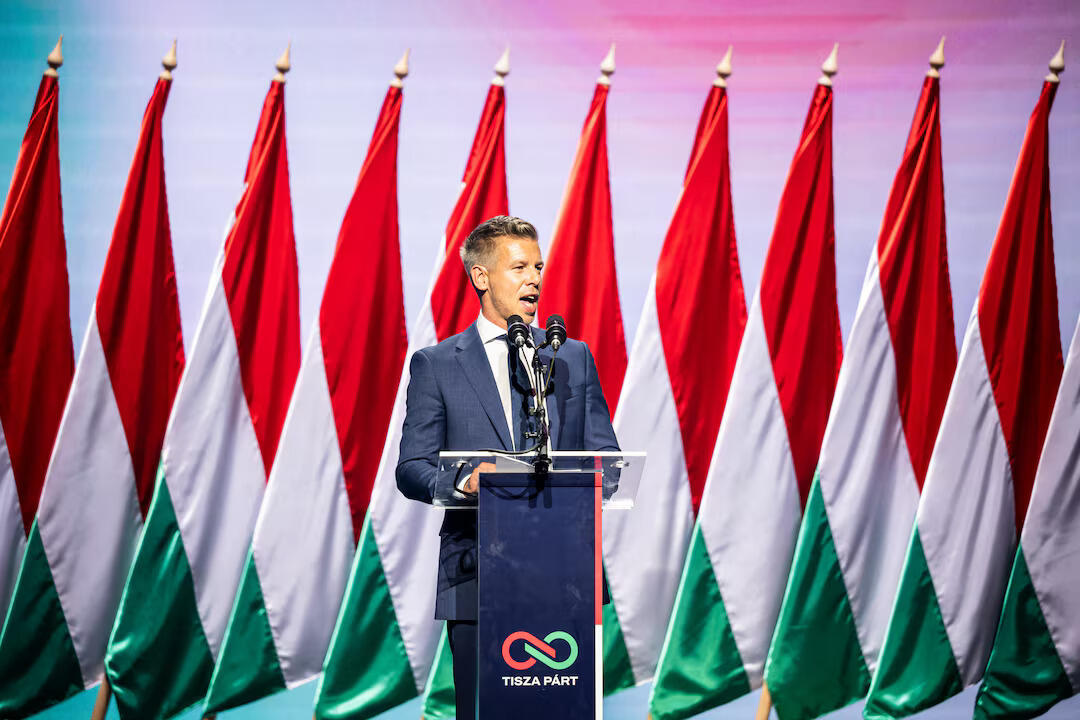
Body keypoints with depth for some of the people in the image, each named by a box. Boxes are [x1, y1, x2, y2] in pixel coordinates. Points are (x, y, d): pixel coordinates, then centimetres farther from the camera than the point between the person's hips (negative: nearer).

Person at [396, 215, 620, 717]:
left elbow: (605, 456, 14)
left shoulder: (573, 357, 14)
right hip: (476, 577, -2)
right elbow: (411, 469, 2)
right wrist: (460, 483, -20)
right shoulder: (435, 365, 6)